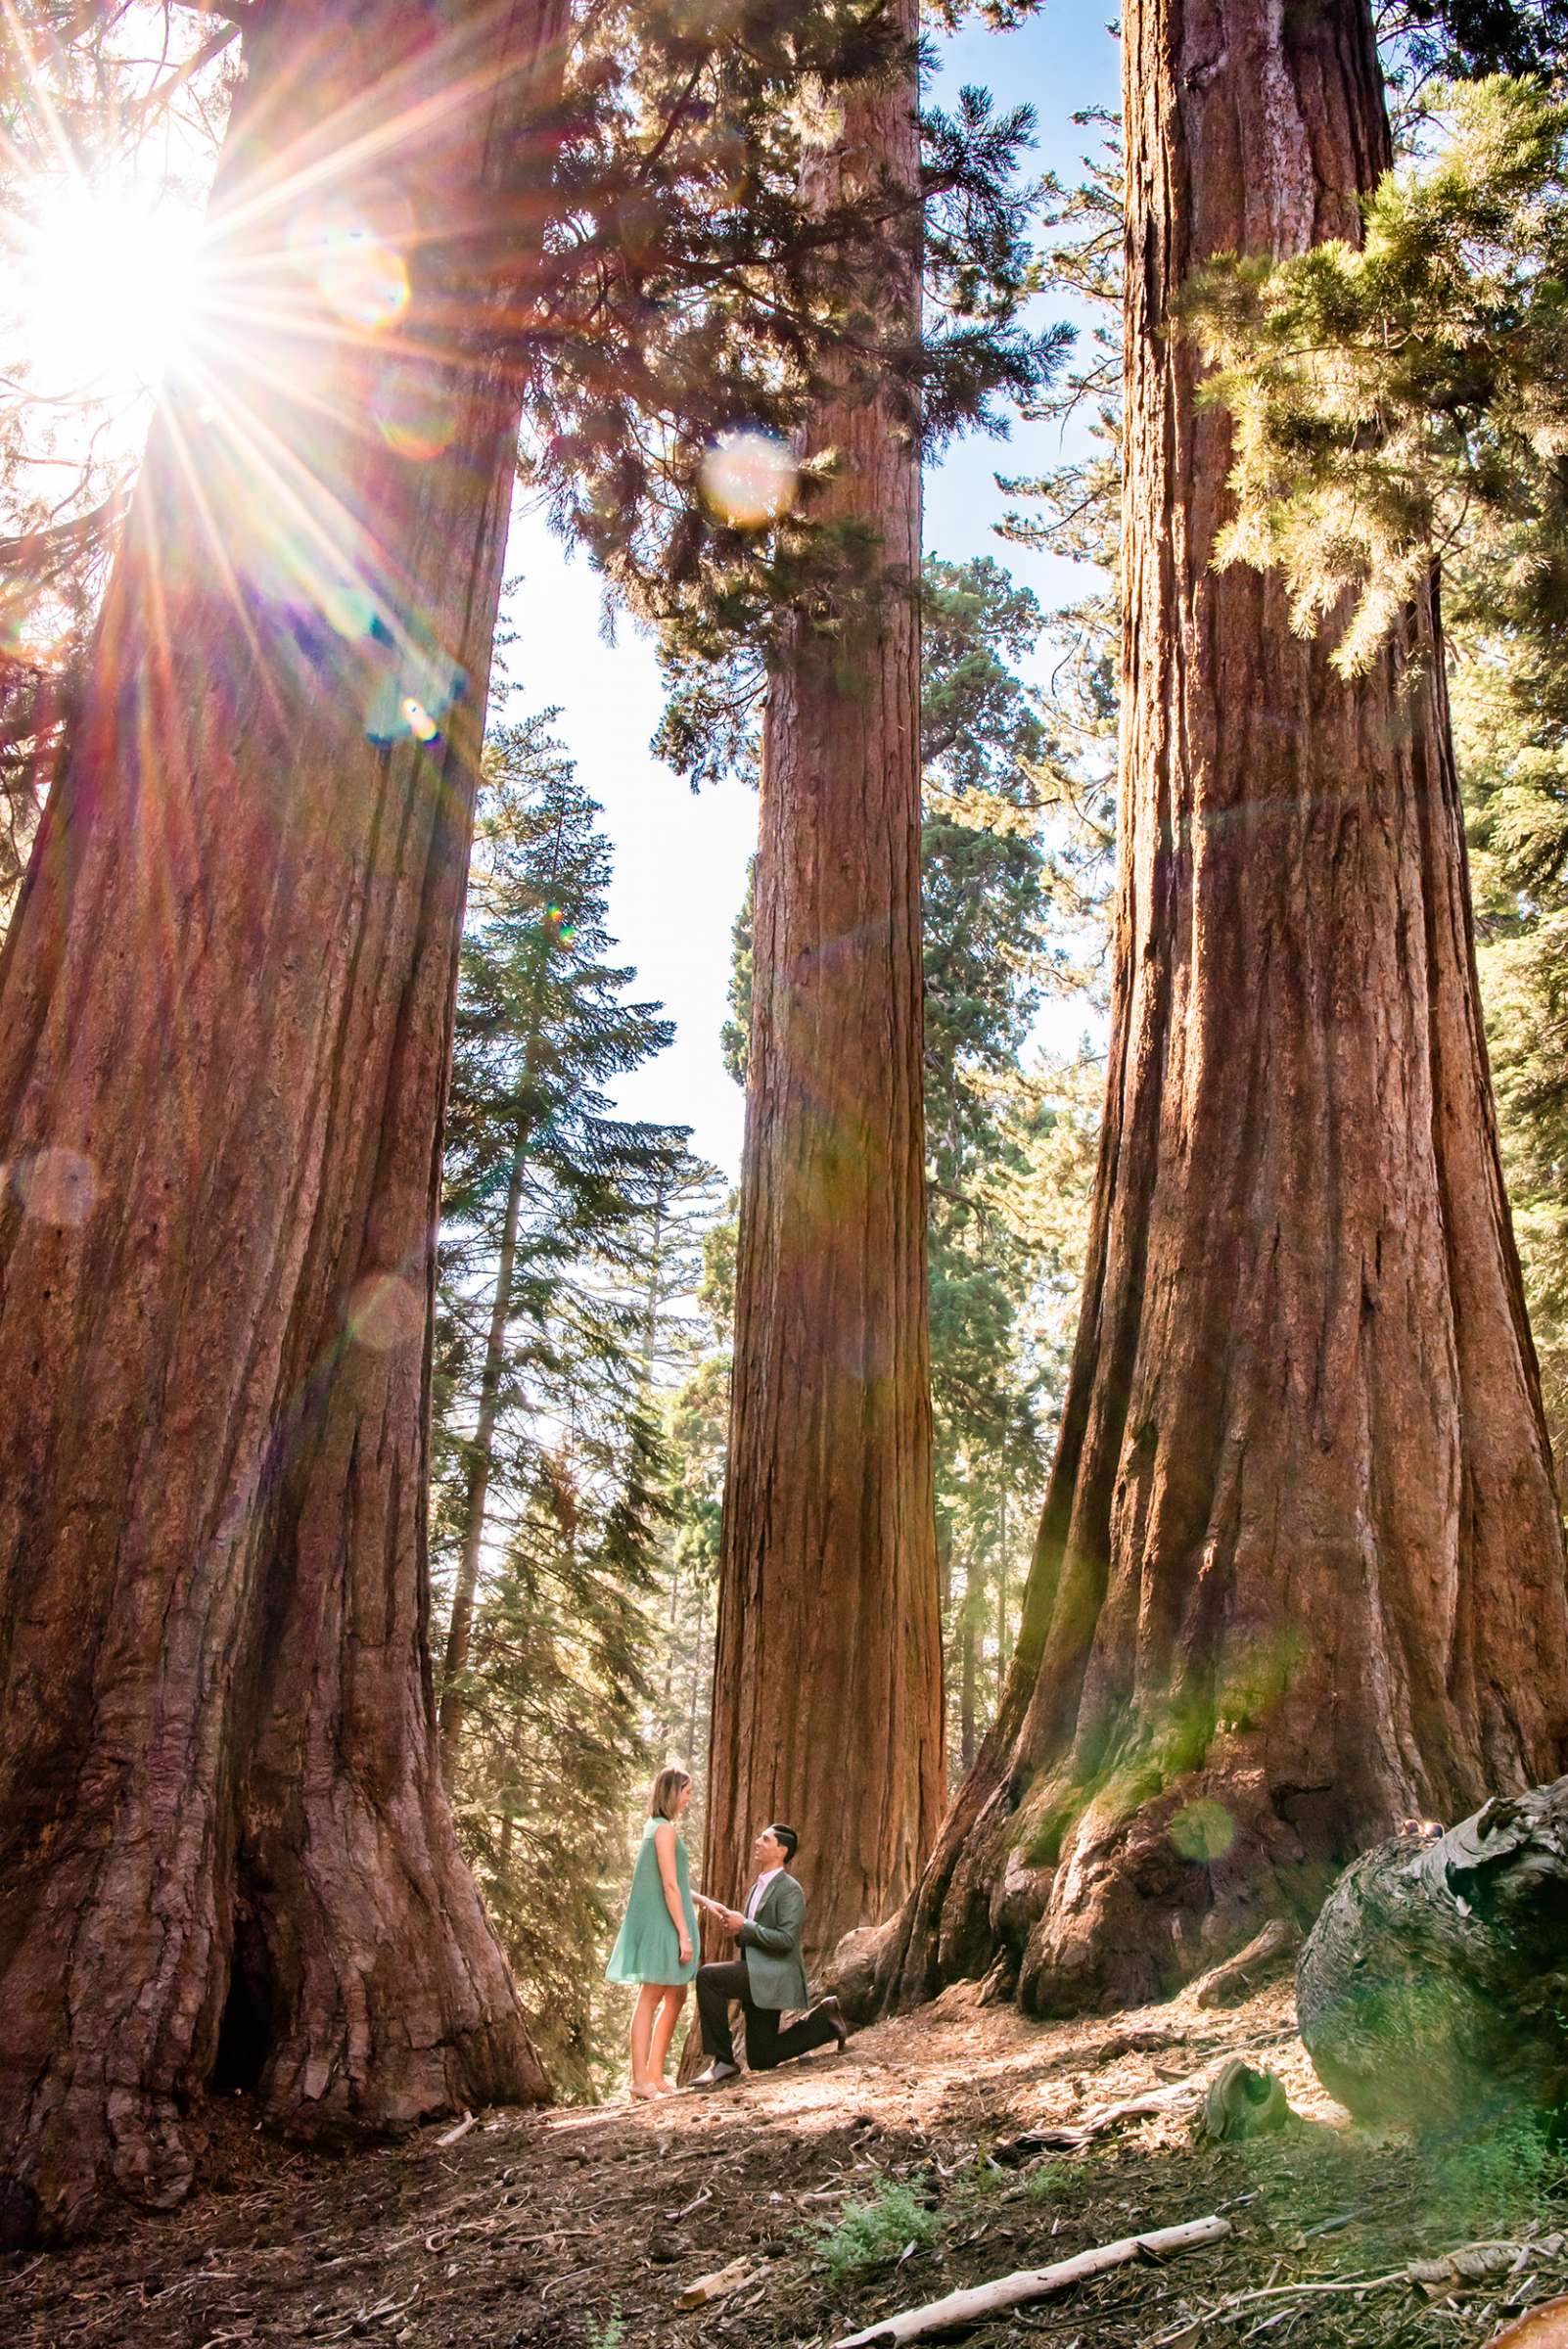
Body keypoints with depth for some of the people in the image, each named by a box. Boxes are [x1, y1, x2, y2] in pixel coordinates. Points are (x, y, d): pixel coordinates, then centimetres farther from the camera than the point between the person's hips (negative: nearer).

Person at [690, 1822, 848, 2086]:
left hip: (772, 1974, -10)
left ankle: (722, 2059, -16)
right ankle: (823, 2019, 23)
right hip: (757, 1975, 10)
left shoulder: (789, 1890, -13)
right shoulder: (758, 1886, 16)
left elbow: (786, 1939, -22)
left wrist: (744, 1925, -18)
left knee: (707, 1976, -25)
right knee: (761, 2060, 13)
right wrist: (729, 1921, 1)